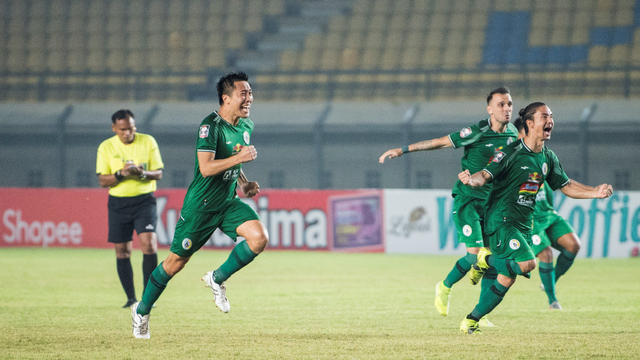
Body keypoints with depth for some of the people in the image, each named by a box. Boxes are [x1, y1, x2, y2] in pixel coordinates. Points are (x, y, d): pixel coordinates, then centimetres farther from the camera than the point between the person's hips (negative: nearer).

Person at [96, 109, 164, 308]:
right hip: (118, 203, 1)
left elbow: (158, 173, 1)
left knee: (148, 244, -17)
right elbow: (102, 180, -2)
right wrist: (121, 174, -21)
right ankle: (131, 298, 12)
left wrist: (143, 174, -20)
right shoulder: (106, 147, 0)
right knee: (122, 251, 2)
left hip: (144, 200, -1)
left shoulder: (148, 141, 0)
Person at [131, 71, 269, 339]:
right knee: (177, 260, 3)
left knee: (259, 237, -19)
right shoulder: (211, 126, -19)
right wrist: (239, 158, -31)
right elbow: (206, 168, -28)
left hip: (229, 202, 6)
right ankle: (142, 311, 22)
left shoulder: (247, 126, 6)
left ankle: (217, 279, 3)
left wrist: (243, 183, 9)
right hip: (201, 204, -6)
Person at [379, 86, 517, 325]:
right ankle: (445, 287, 11)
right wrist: (403, 150, -8)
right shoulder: (477, 133, -16)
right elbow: (439, 142, -9)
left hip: (492, 203, 6)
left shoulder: (513, 135, 3)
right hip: (467, 200, -6)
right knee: (476, 254, -17)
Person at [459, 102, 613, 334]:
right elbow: (486, 175, -17)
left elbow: (565, 186, 18)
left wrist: (596, 192, 6)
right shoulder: (512, 153, -12)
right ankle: (487, 260, 1)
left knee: (506, 281, 4)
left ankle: (470, 322, 17)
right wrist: (472, 180, -40)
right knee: (527, 263, -27)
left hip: (523, 226, 7)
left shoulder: (548, 158, 10)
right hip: (501, 221, -7)